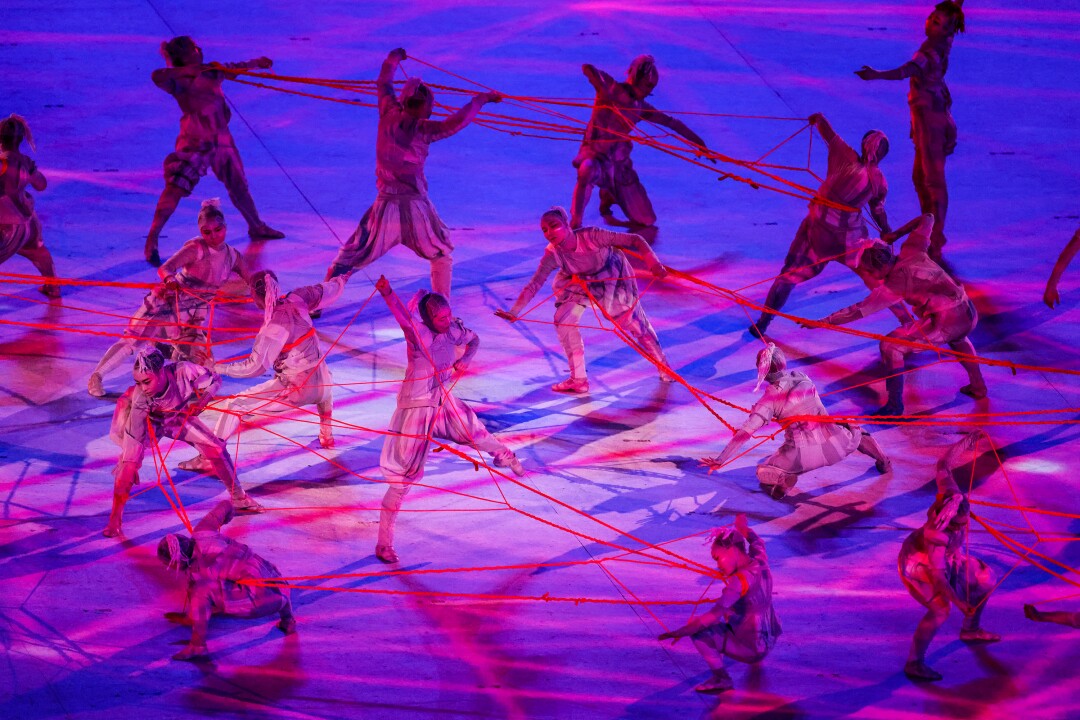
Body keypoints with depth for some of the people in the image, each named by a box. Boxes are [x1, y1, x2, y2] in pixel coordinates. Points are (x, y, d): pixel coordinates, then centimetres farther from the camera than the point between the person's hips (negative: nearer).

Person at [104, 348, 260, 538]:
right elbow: (134, 436, -29)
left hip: (180, 417, 3)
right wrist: (128, 464, -28)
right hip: (148, 424, -3)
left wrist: (202, 400, -35)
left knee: (217, 449, 1)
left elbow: (213, 380, -19)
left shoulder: (182, 371, -38)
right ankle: (114, 520, -8)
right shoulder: (139, 399, -39)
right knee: (128, 465, -22)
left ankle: (239, 498, 24)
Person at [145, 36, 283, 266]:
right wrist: (186, 71, -28)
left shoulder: (211, 71, 10)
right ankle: (152, 240, -11)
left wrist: (256, 63, 35)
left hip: (221, 139, 7)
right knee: (176, 187, -14)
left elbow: (233, 68, 28)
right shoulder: (179, 82, -9)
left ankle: (256, 227, 42)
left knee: (238, 185, 21)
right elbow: (157, 77, -29)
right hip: (194, 141, -7)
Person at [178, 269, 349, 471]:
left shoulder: (273, 327, -20)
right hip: (321, 385, 7)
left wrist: (219, 368, -12)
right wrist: (340, 280, 36)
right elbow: (325, 290, 14)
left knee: (233, 405, 1)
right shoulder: (297, 300, -4)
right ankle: (327, 435, 51)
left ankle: (208, 458, -1)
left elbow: (255, 367, -20)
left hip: (294, 390, -7)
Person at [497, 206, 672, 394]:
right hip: (581, 282, 3)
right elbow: (533, 286, -29)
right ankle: (578, 380, 4)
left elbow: (635, 240, -34)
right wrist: (513, 313, -42)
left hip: (612, 277, -3)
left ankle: (664, 368, 27)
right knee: (563, 321, -11)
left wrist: (653, 263, -48)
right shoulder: (552, 255, -28)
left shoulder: (591, 236, -37)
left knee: (635, 321, 4)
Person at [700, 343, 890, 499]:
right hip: (834, 447, 4)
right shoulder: (803, 379, 9)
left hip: (803, 456, -4)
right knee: (853, 429, 37)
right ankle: (883, 460, 25)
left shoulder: (770, 398, -3)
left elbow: (745, 433, -8)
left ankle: (781, 479, -15)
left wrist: (720, 461, -6)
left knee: (762, 471, 16)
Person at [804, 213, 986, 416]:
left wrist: (823, 322, -6)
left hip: (945, 324, -9)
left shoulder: (894, 284, -11)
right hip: (970, 315, 9)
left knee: (890, 346, -1)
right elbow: (927, 218, 20)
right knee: (957, 337, 44)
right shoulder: (911, 251, 6)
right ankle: (977, 386, 47)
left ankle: (895, 406, 1)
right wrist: (896, 234, 26)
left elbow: (860, 310, -9)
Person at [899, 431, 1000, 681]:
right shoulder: (936, 537, -41)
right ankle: (914, 664, -16)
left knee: (986, 578, 9)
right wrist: (959, 602, -42)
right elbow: (937, 577, -38)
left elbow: (944, 465, -9)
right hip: (917, 566, -9)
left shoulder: (952, 495, -26)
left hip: (948, 559, 9)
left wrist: (966, 441, 0)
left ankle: (970, 630, 31)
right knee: (940, 609, -26)